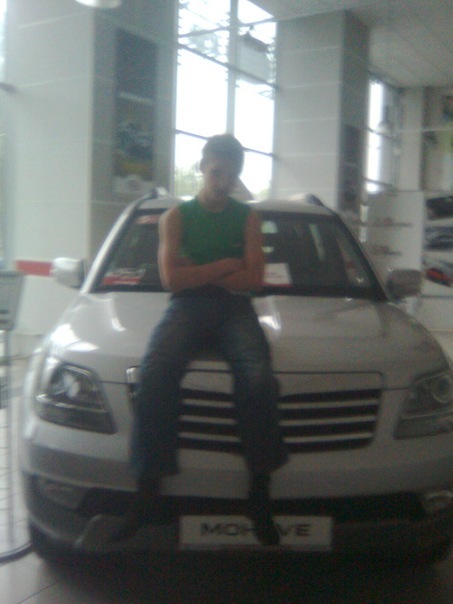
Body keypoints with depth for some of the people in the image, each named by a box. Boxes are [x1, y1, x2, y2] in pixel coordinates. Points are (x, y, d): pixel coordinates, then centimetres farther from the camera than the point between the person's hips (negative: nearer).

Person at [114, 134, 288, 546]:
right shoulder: (176, 217, 15)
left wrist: (197, 273, 0)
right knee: (155, 373, -34)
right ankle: (149, 485, -27)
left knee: (258, 378, -33)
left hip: (235, 309, 0)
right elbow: (172, 279, 1)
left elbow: (253, 280, 4)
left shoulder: (248, 218, 17)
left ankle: (261, 490, -24)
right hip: (186, 308, 0)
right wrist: (226, 266, 0)